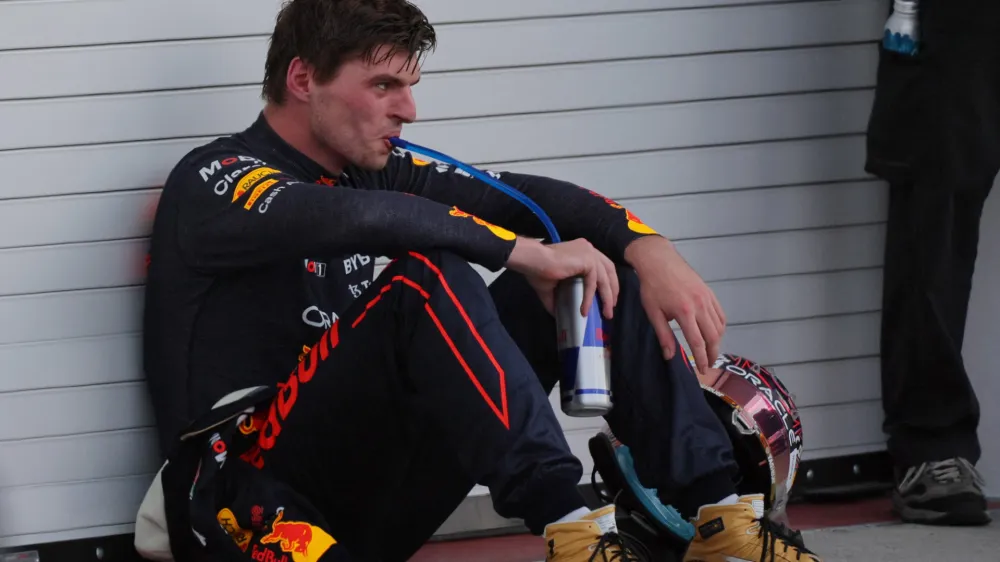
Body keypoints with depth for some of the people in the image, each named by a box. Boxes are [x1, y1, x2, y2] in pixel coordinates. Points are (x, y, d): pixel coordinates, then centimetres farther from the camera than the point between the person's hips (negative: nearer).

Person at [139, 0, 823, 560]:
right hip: (255, 485, -8)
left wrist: (649, 249, -10)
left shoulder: (372, 170, 16)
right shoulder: (214, 181, -8)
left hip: (376, 502, 8)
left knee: (602, 266, 2)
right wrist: (520, 252, -23)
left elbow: (518, 198, 7)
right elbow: (354, 219, -28)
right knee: (431, 281, -31)